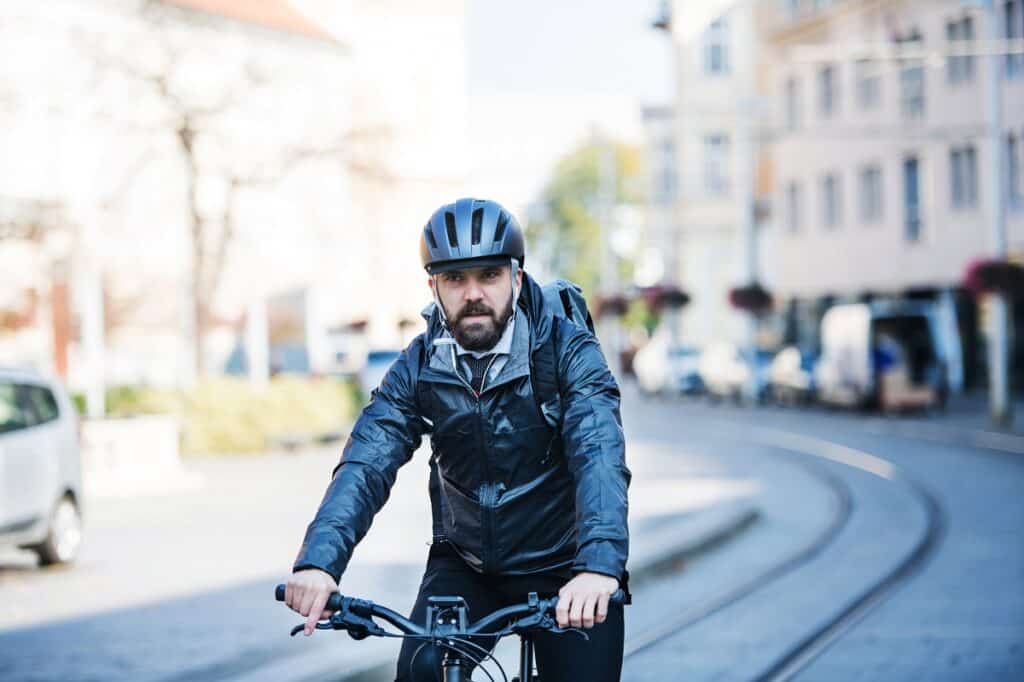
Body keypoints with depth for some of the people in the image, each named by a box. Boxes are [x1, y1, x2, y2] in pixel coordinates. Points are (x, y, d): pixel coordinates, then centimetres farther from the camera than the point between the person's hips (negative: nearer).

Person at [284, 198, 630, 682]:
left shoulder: (568, 351, -15)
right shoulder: (418, 368, -7)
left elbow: (599, 458, -29)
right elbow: (365, 464, -19)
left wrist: (599, 564, -47)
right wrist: (319, 560, -37)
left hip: (563, 571, -2)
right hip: (465, 565, 2)